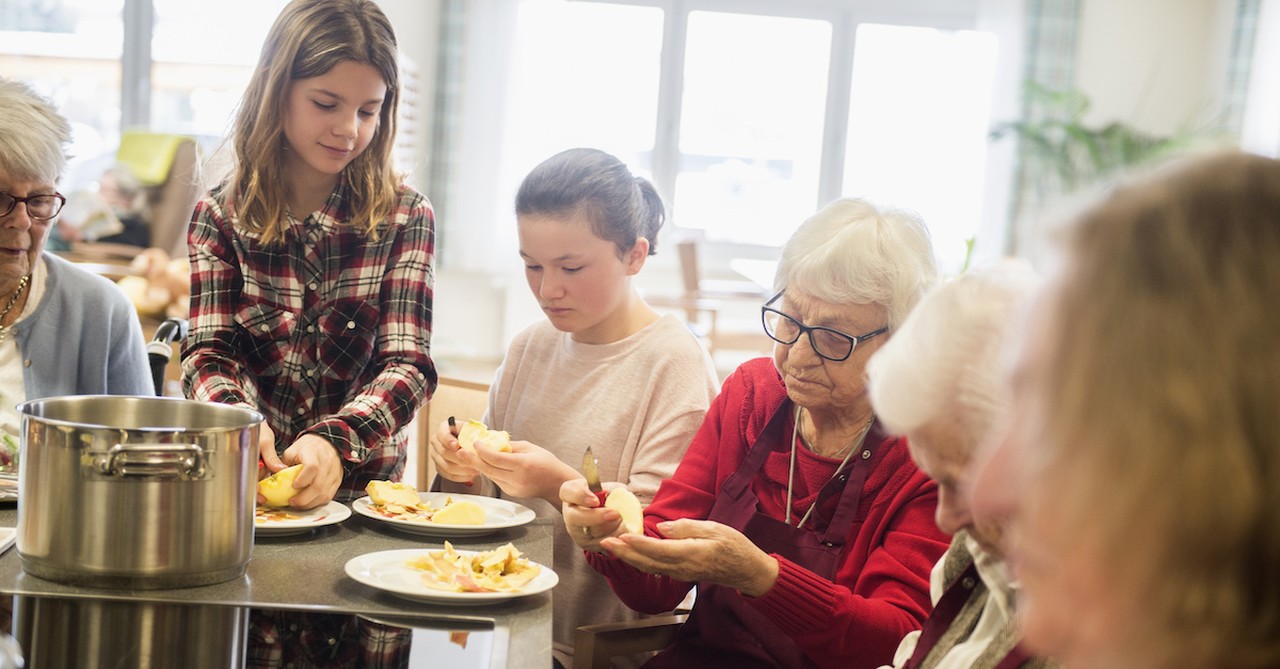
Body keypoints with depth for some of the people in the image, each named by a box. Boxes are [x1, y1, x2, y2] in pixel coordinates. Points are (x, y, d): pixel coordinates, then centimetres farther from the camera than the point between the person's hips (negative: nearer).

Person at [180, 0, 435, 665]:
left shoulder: (403, 217, 2)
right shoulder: (221, 215, 4)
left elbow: (408, 363, -6)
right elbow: (209, 352, -3)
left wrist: (333, 441, -26)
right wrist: (236, 421, -26)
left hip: (362, 483, 0)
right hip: (249, 488, 0)